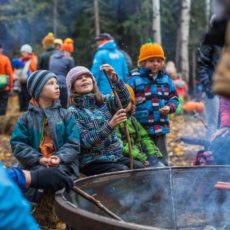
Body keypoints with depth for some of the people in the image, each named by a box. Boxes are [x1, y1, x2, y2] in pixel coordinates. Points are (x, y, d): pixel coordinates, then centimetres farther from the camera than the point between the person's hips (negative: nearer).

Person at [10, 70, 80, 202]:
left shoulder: (65, 115, 8)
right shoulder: (27, 118, 7)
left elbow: (73, 143, 1)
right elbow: (18, 144, 0)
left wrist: (60, 157, -18)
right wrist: (38, 159, -15)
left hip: (63, 164, 0)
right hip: (36, 165, 0)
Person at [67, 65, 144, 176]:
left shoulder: (104, 100, 9)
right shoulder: (73, 112, -5)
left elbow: (125, 99, -12)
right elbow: (85, 141, -16)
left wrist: (115, 79, -30)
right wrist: (110, 125, -29)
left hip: (116, 156, 5)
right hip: (92, 161, -4)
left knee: (139, 167, -20)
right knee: (123, 171, -27)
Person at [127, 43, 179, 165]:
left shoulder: (166, 79, 8)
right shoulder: (134, 79, -7)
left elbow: (174, 97, 12)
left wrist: (169, 107, -6)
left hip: (161, 127, 4)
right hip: (141, 128, -4)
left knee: (162, 158, 15)